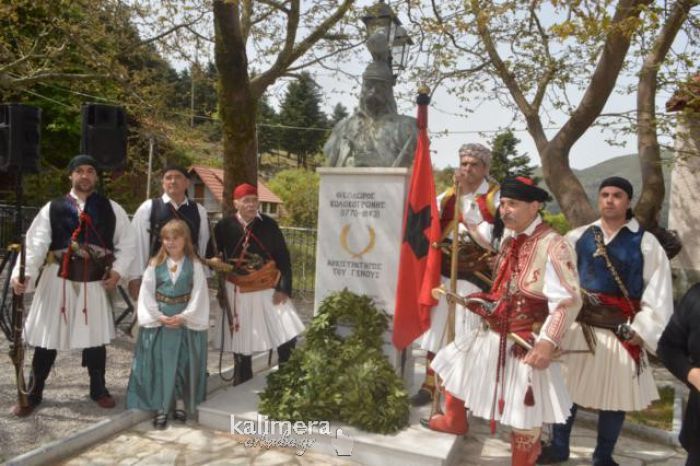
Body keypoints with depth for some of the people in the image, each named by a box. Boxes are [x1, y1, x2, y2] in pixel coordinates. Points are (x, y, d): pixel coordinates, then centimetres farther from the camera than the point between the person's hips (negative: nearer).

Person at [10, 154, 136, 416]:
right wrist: (23, 273, -23)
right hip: (57, 279, 0)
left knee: (95, 336, 11)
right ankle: (33, 393, 25)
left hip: (95, 282, 1)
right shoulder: (52, 208, 0)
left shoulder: (111, 209, 3)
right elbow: (35, 243, -8)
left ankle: (98, 389, 30)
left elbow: (126, 244, 7)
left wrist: (118, 271, -5)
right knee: (47, 337, 7)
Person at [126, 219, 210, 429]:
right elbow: (147, 294, -1)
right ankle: (161, 408, 14)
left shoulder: (195, 265, -3)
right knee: (159, 365, 4)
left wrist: (183, 317, -15)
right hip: (158, 322, 1)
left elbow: (199, 295, -6)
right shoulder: (155, 264, 1)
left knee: (185, 366, 6)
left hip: (187, 322, -1)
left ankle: (183, 406, 20)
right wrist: (159, 316, -11)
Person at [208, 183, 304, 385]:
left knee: (287, 334, -4)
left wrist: (283, 288, -10)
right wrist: (214, 261, -16)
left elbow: (283, 258, -4)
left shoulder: (268, 225, -7)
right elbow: (211, 253, 7)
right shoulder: (224, 226, -6)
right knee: (241, 339, 13)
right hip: (239, 292, 1)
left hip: (269, 290, 0)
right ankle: (242, 384, 33)